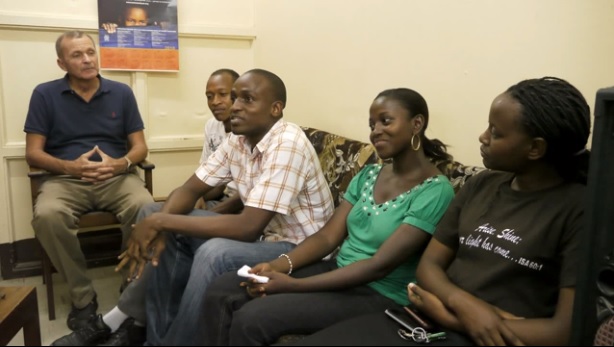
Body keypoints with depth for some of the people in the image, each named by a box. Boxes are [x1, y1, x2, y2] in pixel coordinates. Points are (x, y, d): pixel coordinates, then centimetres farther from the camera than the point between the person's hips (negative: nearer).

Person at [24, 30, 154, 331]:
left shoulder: (121, 92, 9)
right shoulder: (44, 94, 7)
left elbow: (140, 147, 8)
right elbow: (33, 153, 4)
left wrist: (120, 164, -15)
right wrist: (71, 166, -16)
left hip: (116, 176, 0)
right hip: (65, 178, 0)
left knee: (146, 209, -33)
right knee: (47, 216, -34)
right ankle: (82, 297, -14)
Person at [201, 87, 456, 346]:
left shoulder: (435, 191, -15)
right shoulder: (368, 175, 8)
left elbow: (380, 265, -22)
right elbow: (329, 236, 3)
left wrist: (294, 285, -24)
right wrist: (281, 264, -15)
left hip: (379, 295, -7)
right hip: (337, 271, 7)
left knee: (251, 318, -23)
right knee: (221, 292, -5)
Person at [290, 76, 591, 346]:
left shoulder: (579, 210, -8)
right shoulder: (480, 186, 10)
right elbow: (429, 264, 10)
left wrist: (450, 315, -9)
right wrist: (463, 303, -12)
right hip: (427, 322, 6)